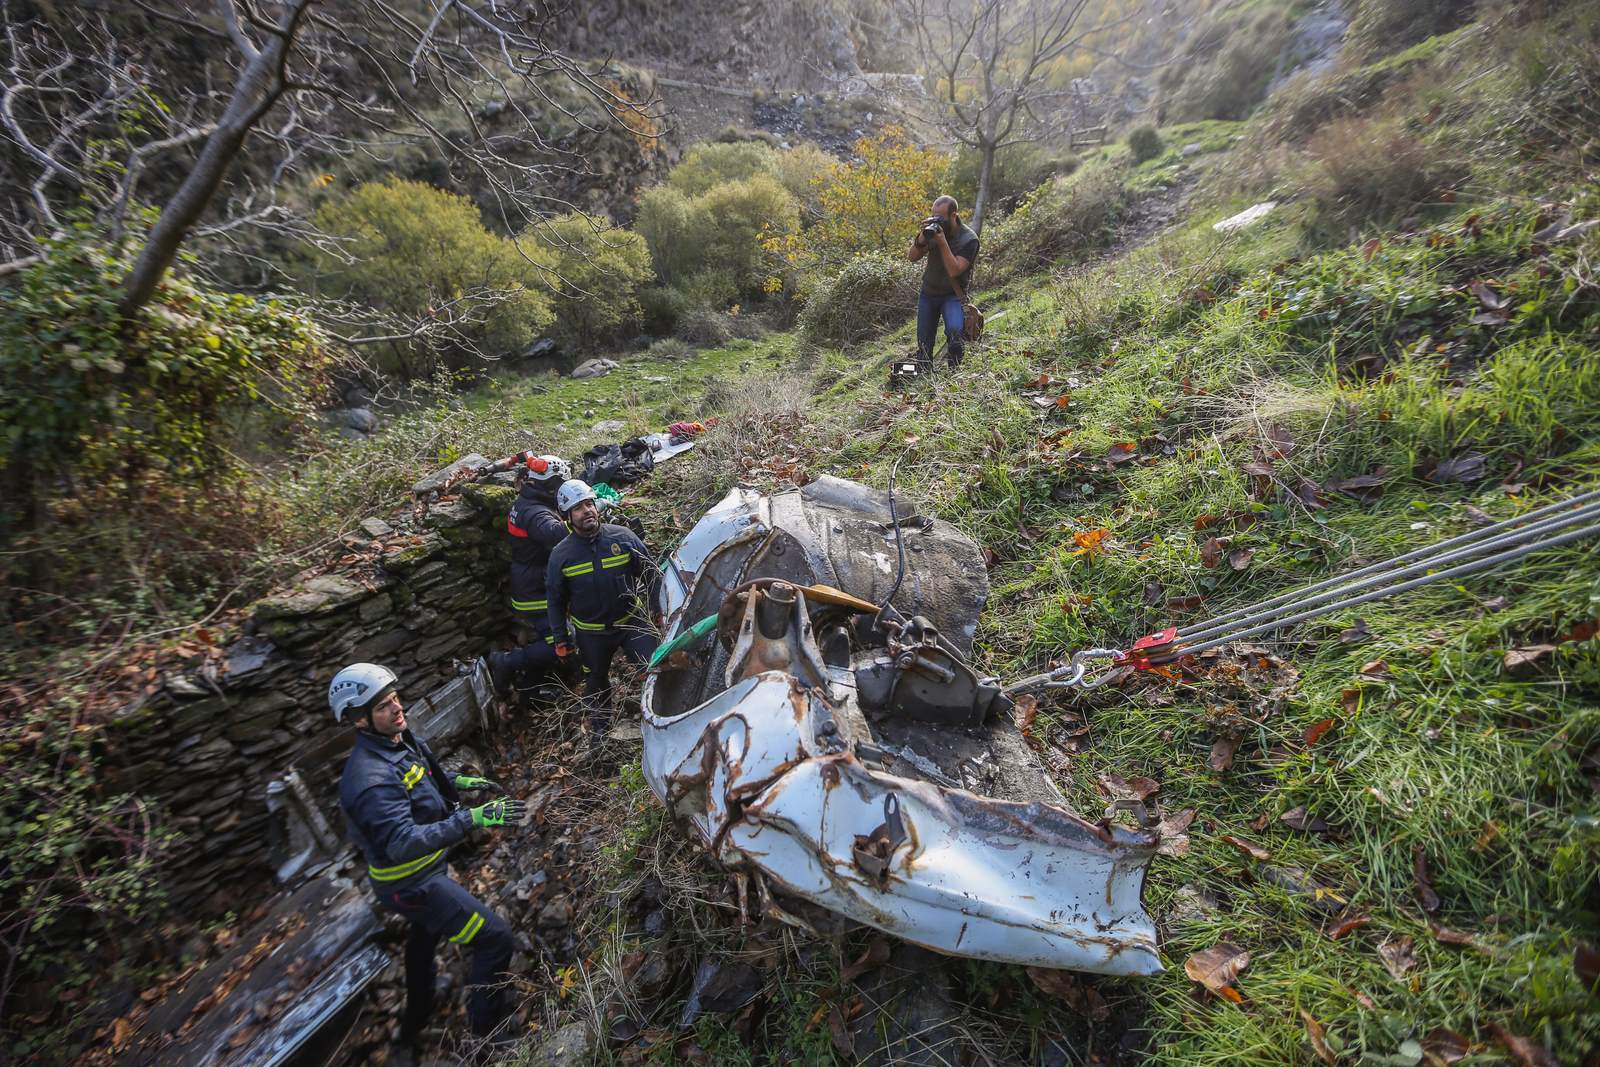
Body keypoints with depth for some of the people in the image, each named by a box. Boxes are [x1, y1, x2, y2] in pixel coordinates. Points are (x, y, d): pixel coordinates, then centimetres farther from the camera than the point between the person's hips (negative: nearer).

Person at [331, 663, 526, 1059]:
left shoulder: (401, 740, -6)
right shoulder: (370, 779, -35)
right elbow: (403, 844, -41)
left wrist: (459, 781, 5)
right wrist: (470, 819, -46)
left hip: (426, 867, 10)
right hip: (412, 884, -10)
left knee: (426, 933, 33)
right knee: (494, 938, -8)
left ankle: (413, 1029, 56)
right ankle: (488, 1026, 13)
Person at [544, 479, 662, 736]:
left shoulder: (622, 537, -10)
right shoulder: (561, 555, -8)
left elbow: (651, 574, -2)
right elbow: (555, 599, 3)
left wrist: (657, 611, -2)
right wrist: (560, 638, 4)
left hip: (632, 622, -1)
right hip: (591, 633, 1)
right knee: (596, 683, 19)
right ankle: (600, 727, 46)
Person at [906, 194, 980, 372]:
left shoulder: (969, 239, -15)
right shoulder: (933, 230, -4)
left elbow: (954, 271, -25)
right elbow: (912, 258, -8)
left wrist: (942, 242, -29)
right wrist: (922, 236, -24)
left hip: (953, 295, -4)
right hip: (928, 293, 4)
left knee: (954, 331, -31)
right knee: (923, 344, 2)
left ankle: (954, 373, -14)